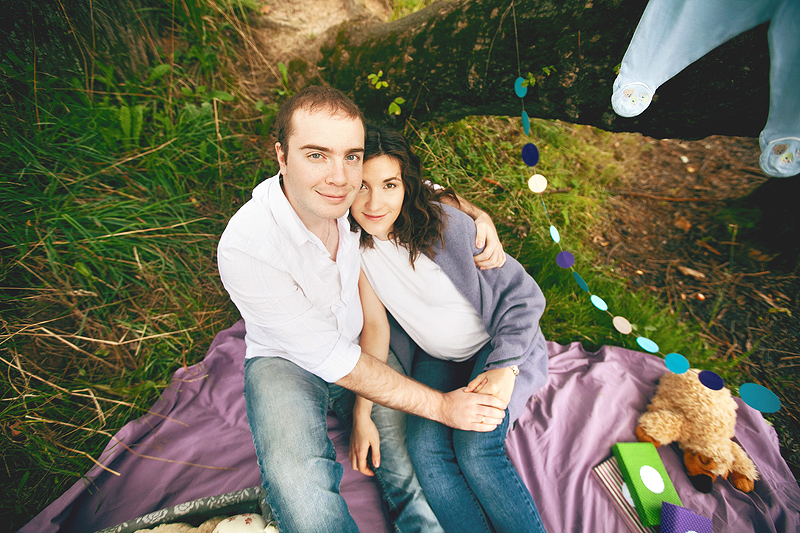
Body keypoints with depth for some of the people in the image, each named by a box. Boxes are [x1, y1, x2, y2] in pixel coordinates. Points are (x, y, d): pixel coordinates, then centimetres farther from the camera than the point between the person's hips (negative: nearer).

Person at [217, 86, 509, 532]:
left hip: (363, 345, 4)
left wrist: (479, 216, -15)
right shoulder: (245, 248, -29)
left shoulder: (355, 193, -16)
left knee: (412, 474, -12)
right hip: (287, 361, -3)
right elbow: (331, 358, -26)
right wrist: (441, 406, -23)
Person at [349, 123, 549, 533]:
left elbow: (523, 296, -13)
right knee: (425, 450, -21)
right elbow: (375, 325, -6)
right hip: (434, 359, 4)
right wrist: (362, 415, -9)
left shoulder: (446, 225, -22)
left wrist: (504, 368, -23)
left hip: (498, 345, -3)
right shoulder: (354, 241, -9)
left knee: (474, 450, -22)